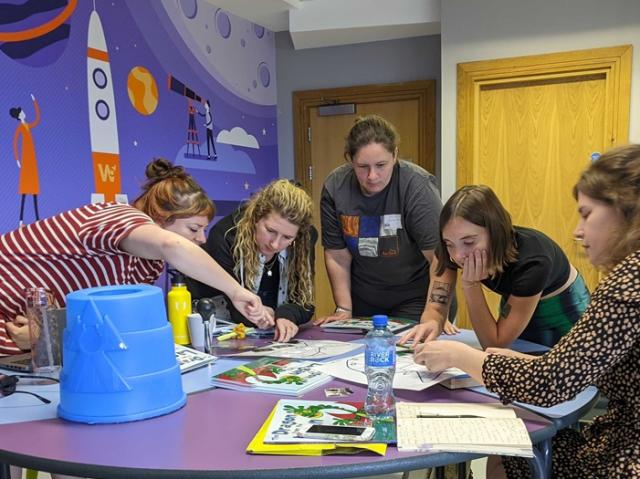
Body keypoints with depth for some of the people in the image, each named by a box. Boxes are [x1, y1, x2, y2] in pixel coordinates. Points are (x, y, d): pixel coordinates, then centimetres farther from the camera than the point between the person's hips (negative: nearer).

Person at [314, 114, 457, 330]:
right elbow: (337, 256, -5)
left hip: (413, 299, -3)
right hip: (362, 300, 4)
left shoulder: (418, 187, -24)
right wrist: (344, 309, -7)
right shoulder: (334, 187, -12)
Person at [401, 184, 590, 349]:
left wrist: (471, 285, -41)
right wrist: (431, 324, -38)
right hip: (512, 305, 3)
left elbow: (495, 344, -33)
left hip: (562, 309, -3)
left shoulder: (531, 261, -39)